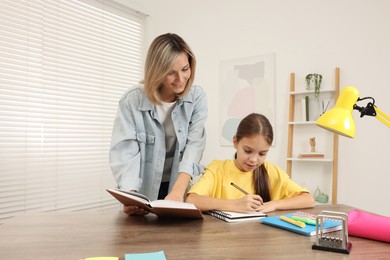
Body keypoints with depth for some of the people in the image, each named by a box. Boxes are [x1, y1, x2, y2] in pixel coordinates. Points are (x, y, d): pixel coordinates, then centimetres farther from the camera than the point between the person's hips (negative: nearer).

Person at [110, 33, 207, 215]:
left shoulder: (197, 97, -7)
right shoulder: (132, 99, -12)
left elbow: (194, 144, -16)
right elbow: (125, 151, -17)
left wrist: (178, 189, -30)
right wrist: (130, 195, -34)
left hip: (180, 188, 1)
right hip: (142, 190, -1)